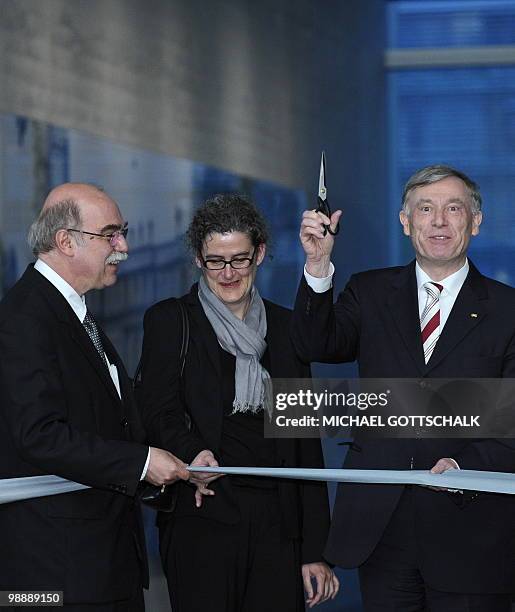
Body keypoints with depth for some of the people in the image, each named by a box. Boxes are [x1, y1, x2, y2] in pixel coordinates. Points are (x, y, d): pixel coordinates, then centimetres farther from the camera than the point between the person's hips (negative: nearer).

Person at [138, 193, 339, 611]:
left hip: (278, 523, 3)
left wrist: (315, 549, 8)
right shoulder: (169, 321, 6)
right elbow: (159, 411, -4)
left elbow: (306, 438, 13)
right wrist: (192, 454, -27)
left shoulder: (285, 326, 14)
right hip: (202, 518, -3)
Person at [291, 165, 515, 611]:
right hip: (380, 525, 2)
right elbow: (318, 346, -7)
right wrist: (318, 266, -20)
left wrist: (466, 465, -20)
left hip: (469, 528, -2)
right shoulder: (370, 293, 10)